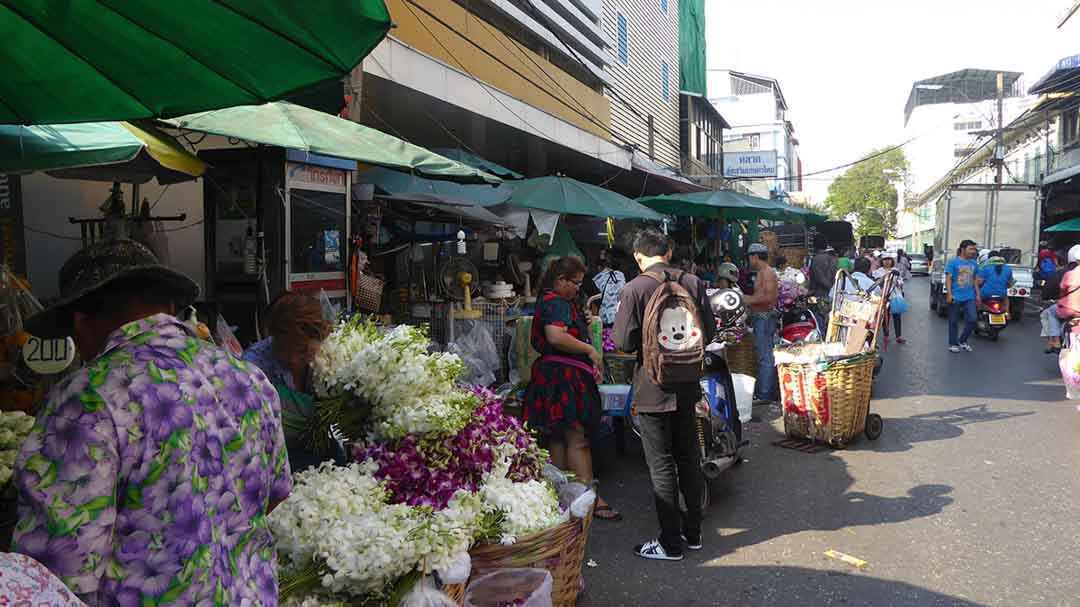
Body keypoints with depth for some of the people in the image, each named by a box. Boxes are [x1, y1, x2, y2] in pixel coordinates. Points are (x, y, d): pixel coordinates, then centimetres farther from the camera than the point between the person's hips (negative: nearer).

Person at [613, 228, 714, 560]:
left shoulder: (634, 290, -15)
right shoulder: (693, 283, -2)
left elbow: (624, 343, -15)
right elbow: (709, 331, 3)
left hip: (653, 389, -5)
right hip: (686, 386, 5)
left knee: (661, 465, 5)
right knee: (689, 458, 18)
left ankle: (670, 542, 14)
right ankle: (693, 532, 30)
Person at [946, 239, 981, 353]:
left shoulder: (974, 263, 11)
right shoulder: (953, 262, -5)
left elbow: (974, 280, 18)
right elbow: (948, 279, -8)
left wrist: (978, 295, 14)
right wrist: (949, 294, -17)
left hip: (970, 297, 5)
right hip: (956, 297, -5)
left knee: (973, 319, -2)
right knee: (954, 322, 4)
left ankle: (962, 341, 17)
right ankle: (953, 344, 16)